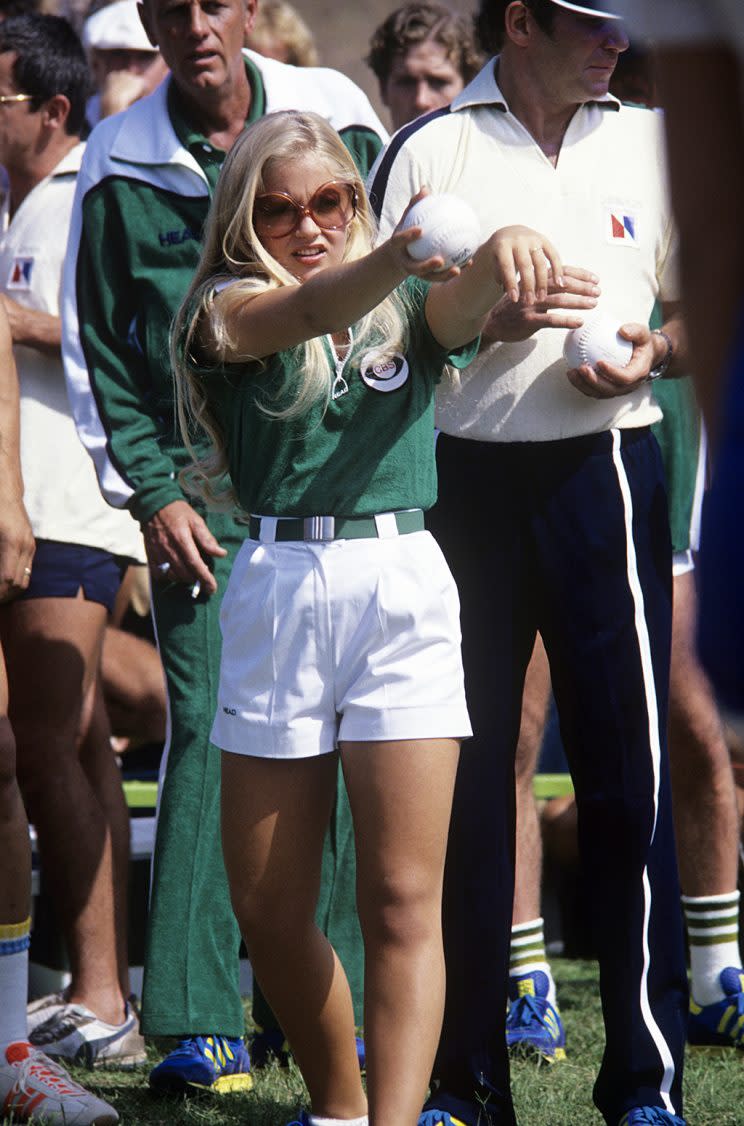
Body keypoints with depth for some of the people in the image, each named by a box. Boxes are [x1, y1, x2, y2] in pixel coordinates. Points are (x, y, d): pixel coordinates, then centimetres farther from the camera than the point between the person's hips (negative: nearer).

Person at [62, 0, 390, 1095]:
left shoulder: (334, 116, 3)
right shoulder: (119, 163, 2)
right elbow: (96, 347, 8)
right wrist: (149, 490, -1)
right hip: (199, 485, -1)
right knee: (207, 736, -7)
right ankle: (199, 1023, -4)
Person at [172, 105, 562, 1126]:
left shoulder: (408, 312, 9)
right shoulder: (227, 311, 3)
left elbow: (470, 300, -14)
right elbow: (304, 313, -19)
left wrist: (507, 248, -39)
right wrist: (397, 254, -41)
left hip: (402, 586, 0)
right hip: (276, 590, 0)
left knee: (402, 899, -8)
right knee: (266, 906, 7)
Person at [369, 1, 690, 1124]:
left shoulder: (650, 140, 10)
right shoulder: (424, 149, 2)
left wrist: (654, 351, -4)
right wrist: (488, 315, -12)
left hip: (602, 471, 1)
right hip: (459, 476, -1)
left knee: (628, 764, -4)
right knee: (464, 772, 4)